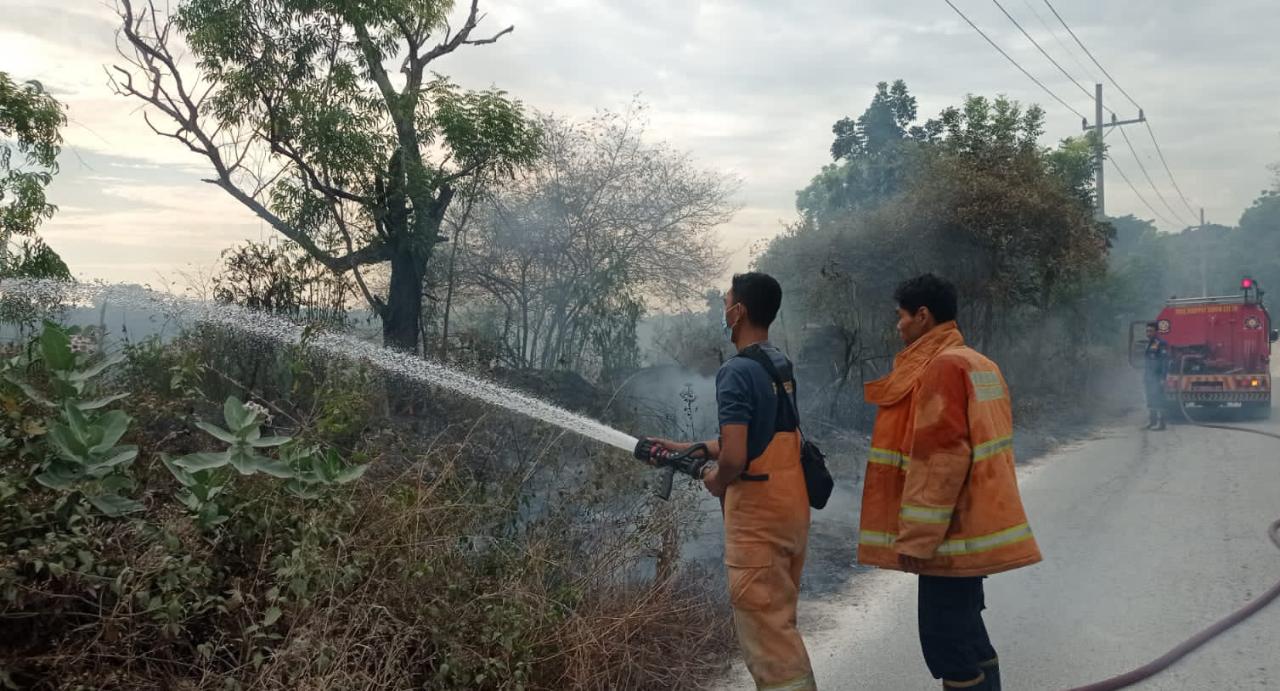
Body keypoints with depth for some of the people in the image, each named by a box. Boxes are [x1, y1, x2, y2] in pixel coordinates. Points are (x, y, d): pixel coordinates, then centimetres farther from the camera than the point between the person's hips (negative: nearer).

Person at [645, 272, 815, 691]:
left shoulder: (737, 371, -17)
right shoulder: (781, 367, 10)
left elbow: (734, 457, -24)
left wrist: (716, 481, -1)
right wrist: (689, 449, 25)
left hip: (758, 510, -9)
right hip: (790, 504, 9)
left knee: (762, 625, 1)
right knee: (778, 620, 20)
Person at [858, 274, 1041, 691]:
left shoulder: (942, 366, -16)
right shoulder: (977, 363, 14)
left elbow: (941, 458, -23)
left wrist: (916, 537, -19)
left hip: (950, 532, -10)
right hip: (972, 525, 10)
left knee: (945, 641, -4)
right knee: (965, 632, 19)